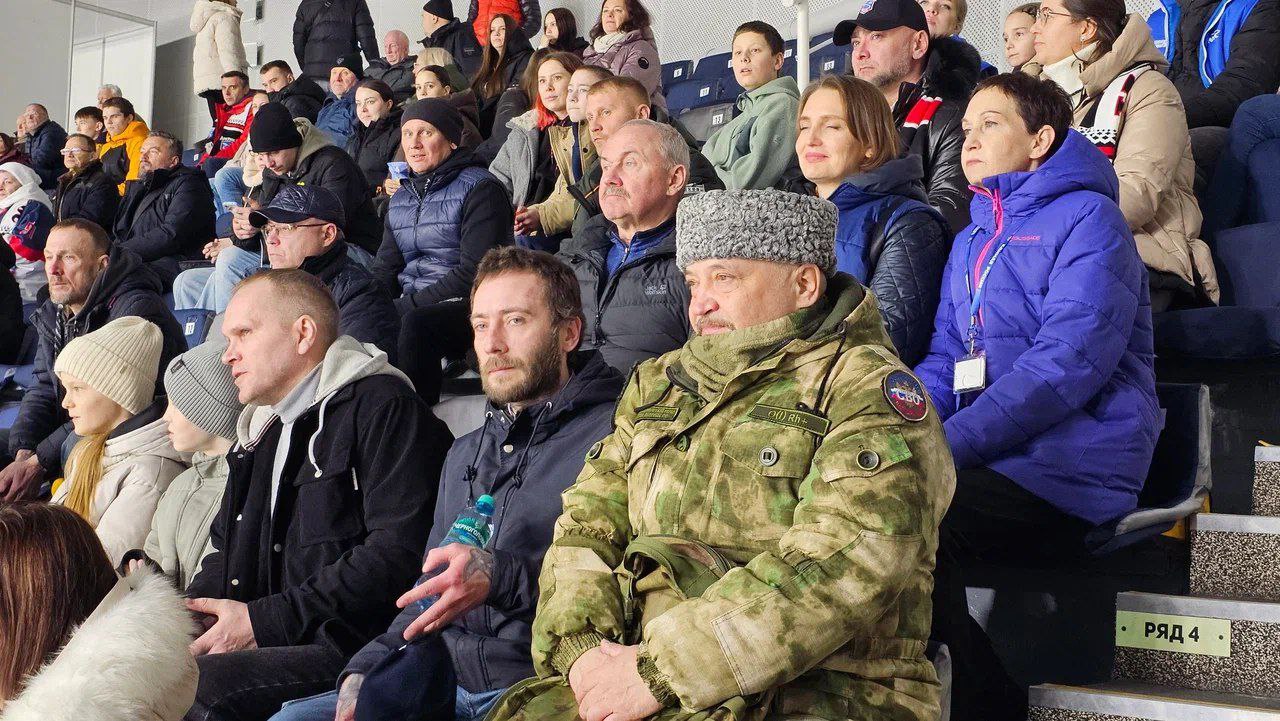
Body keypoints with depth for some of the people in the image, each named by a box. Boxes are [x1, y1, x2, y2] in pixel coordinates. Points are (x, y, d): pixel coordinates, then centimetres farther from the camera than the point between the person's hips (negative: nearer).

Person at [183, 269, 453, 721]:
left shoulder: (383, 405, -5)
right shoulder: (261, 432, 25)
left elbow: (400, 554, -17)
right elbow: (226, 552, 30)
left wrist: (266, 621, -15)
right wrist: (188, 612, 6)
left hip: (353, 648, -8)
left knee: (197, 684, -30)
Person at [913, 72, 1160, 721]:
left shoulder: (1086, 218, -4)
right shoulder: (971, 241, 21)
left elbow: (1068, 363, -17)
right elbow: (945, 361, 17)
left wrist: (948, 445, -23)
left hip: (1071, 470, -7)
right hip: (996, 464, 7)